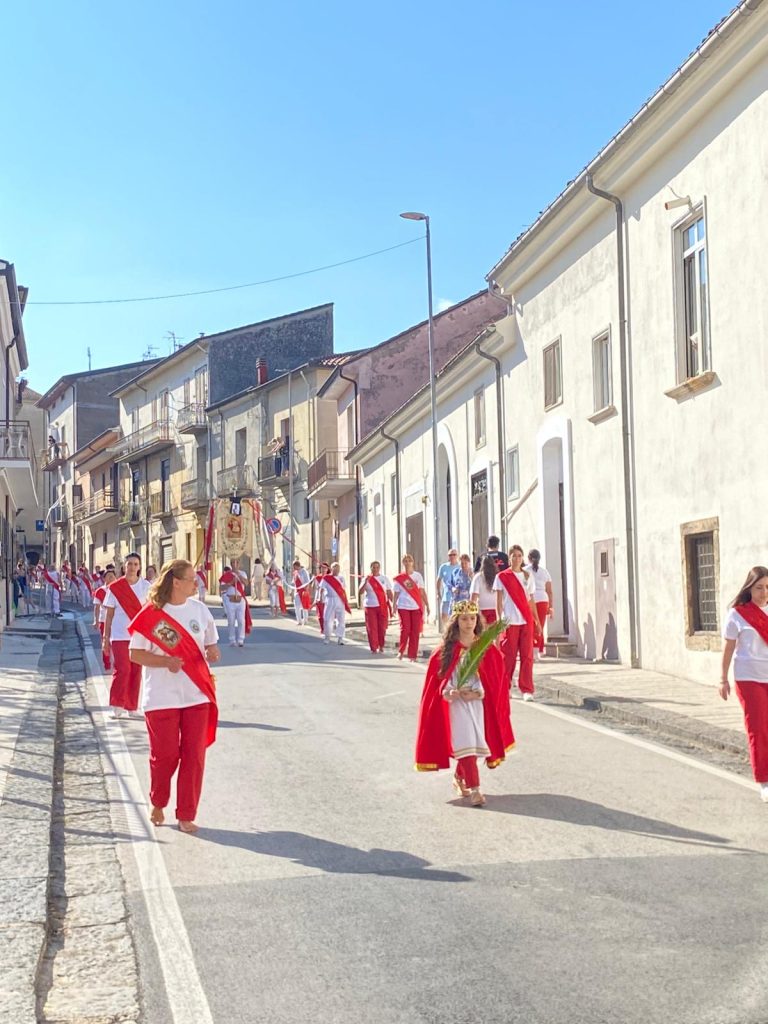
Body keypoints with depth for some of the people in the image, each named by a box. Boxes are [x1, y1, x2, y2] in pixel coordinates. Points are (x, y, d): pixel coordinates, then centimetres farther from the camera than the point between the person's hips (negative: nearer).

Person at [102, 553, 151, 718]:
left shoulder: (145, 586, 4)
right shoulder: (115, 588, 0)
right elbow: (109, 615, 3)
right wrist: (106, 638, 1)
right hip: (119, 635, -2)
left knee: (136, 671, 5)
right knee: (122, 669, -11)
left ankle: (132, 707, 15)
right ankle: (116, 706, 2)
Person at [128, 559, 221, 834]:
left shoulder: (199, 609, 6)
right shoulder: (151, 614, -7)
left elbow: (211, 644, 16)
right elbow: (135, 654, -6)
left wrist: (213, 652, -8)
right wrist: (166, 661, -21)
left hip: (197, 695, 4)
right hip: (162, 697, -3)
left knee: (194, 756, 3)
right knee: (164, 755, 5)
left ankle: (186, 816, 13)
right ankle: (158, 803, 32)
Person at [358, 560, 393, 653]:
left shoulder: (384, 579, 9)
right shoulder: (367, 579, 4)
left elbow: (389, 592, 9)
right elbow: (360, 592, -5)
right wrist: (365, 582, -17)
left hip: (383, 606, 1)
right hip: (370, 606, -1)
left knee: (382, 627, 2)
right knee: (372, 628, -3)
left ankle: (381, 646, 18)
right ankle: (374, 648, 3)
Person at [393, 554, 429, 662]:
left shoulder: (418, 576, 8)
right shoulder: (399, 578, 3)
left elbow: (422, 591, 9)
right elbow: (396, 593, 4)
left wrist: (427, 605, 5)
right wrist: (394, 606, -7)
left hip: (416, 607, 2)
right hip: (403, 606, -2)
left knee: (415, 631, 0)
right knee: (405, 629, -9)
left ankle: (412, 655, 6)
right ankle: (401, 651, 8)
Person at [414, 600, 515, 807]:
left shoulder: (486, 648, 2)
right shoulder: (447, 649, -1)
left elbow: (495, 678, 3)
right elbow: (438, 678, 1)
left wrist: (479, 693, -10)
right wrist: (450, 692, -16)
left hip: (479, 702, 2)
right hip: (456, 703, -2)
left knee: (476, 742, 7)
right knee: (465, 743, -11)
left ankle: (460, 778, 32)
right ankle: (474, 789, -12)